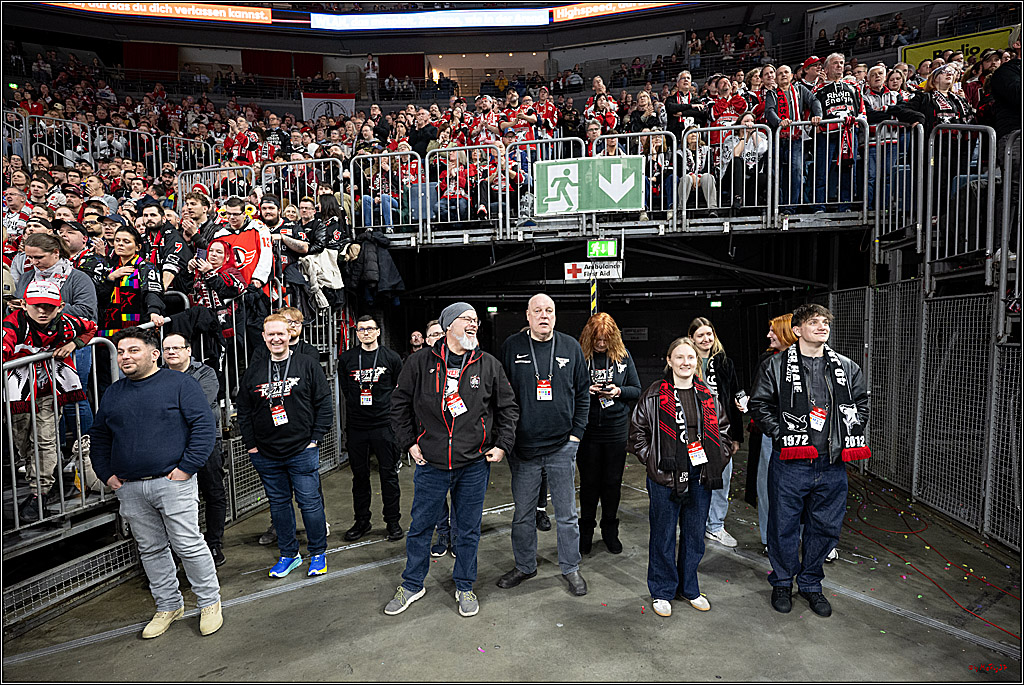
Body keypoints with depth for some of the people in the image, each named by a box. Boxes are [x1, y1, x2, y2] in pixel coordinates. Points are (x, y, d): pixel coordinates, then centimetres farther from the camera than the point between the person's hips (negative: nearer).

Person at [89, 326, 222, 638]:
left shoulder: (180, 383, -4)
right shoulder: (112, 394, 15)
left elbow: (204, 425, -10)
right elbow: (99, 437, 25)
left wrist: (186, 467, -14)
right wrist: (107, 474, 12)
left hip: (172, 483, -5)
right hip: (129, 489, 6)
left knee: (189, 546, -2)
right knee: (150, 550, 13)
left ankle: (210, 603, 13)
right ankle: (168, 606, 28)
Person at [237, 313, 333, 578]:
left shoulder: (308, 365, -1)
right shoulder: (253, 371, 6)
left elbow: (324, 404, -1)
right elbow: (244, 411, 11)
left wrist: (316, 438, -5)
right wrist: (251, 444, 5)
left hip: (302, 451, -3)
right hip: (266, 455, 3)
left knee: (310, 503, 2)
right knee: (279, 504, 12)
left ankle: (318, 554, 18)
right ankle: (289, 554, 27)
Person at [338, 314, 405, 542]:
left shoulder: (391, 358, 2)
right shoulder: (346, 359, 6)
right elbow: (345, 389, 14)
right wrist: (357, 404, 7)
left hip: (384, 424, -2)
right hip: (355, 426, 2)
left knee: (389, 474, 4)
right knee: (359, 475, 11)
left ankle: (393, 521, 17)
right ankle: (362, 521, 24)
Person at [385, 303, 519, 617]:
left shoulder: (489, 365, 2)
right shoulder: (421, 362, -1)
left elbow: (508, 407, 9)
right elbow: (400, 404, 6)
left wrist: (502, 445, 1)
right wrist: (409, 442, 1)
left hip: (474, 465, 1)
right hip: (430, 463, 0)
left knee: (469, 530, 12)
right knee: (420, 526, 12)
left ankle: (465, 586, 31)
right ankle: (412, 585, 32)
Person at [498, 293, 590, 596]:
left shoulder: (570, 347, 3)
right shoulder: (512, 346, -1)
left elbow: (583, 392, 8)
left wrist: (577, 432, 0)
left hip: (562, 446, 1)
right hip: (523, 446, 0)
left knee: (567, 514, 10)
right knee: (523, 514, 12)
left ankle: (570, 568, 27)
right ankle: (525, 566, 30)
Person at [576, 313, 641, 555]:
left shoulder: (623, 355, 1)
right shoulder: (579, 356, -6)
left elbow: (637, 390, 7)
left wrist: (618, 391, -12)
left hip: (616, 428, 2)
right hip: (587, 429, -1)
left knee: (613, 481, 10)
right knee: (589, 481, 9)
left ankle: (610, 531, 27)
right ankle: (586, 531, 26)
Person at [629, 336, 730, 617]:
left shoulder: (708, 396, 8)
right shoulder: (654, 394, -5)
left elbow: (723, 428, 19)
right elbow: (636, 431, -1)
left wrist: (718, 459, 9)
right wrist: (652, 460, -7)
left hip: (700, 477, 4)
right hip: (665, 478, -4)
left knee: (694, 535, 14)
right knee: (663, 536, 6)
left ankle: (689, 588, 32)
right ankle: (662, 591, 23)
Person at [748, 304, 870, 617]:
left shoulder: (847, 368, 8)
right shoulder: (776, 366, -3)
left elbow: (861, 402, 17)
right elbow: (759, 405, -2)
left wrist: (850, 436, 5)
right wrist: (782, 435, -11)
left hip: (832, 465, 4)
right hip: (790, 464, -3)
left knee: (826, 527, 12)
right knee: (784, 526, 7)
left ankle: (810, 582, 33)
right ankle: (782, 582, 29)